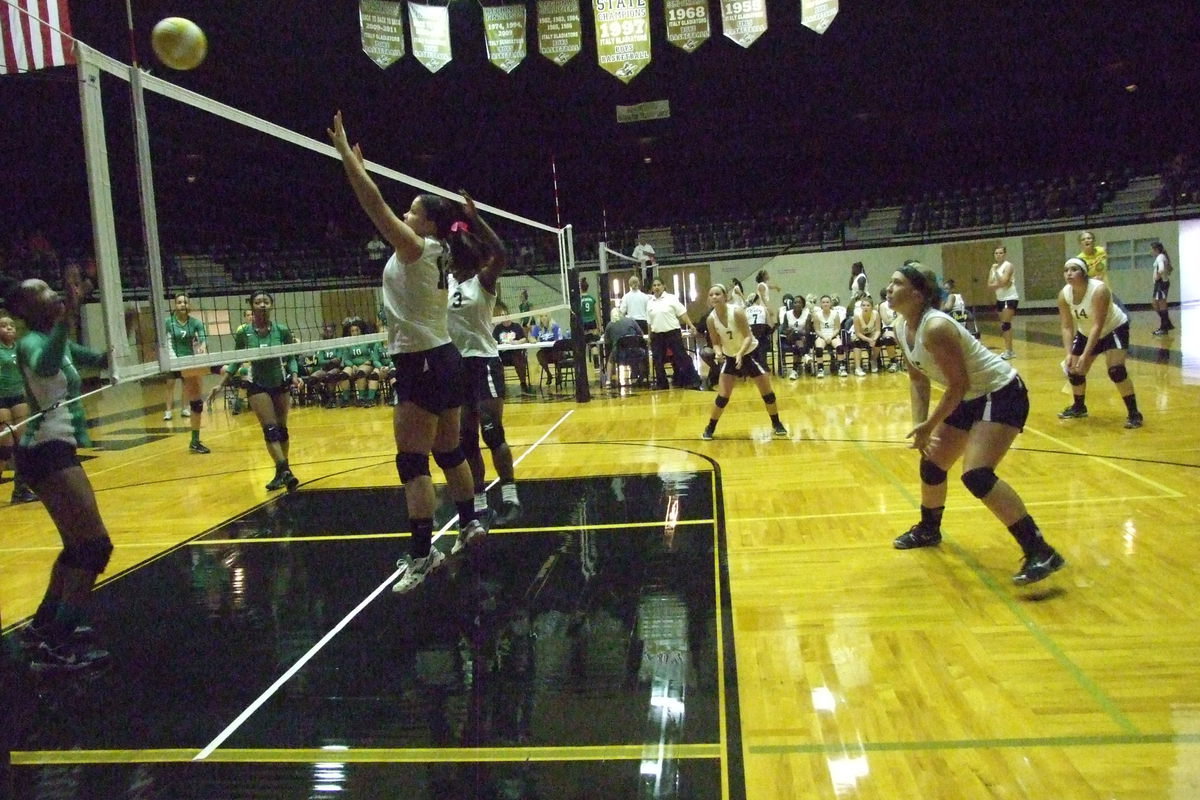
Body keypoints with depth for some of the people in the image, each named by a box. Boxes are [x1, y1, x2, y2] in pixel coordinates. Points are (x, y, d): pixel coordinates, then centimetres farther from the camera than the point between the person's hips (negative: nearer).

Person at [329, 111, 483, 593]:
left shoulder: (415, 248, -12)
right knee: (449, 451, 19)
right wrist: (357, 164, 25)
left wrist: (344, 151, -10)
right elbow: (379, 209, 22)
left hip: (422, 364, -10)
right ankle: (470, 523, 32)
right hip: (443, 359, 10)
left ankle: (422, 553, -8)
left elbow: (374, 205, -17)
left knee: (411, 462, -8)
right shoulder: (435, 252, 11)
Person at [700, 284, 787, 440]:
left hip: (749, 353, -2)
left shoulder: (737, 311, -24)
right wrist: (718, 351, -26)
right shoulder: (711, 319, -13)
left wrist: (740, 354, -39)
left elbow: (748, 336, -24)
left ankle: (776, 424, 21)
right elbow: (716, 342, -3)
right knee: (722, 396, -5)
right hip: (730, 357, 2)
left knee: (767, 391, 2)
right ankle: (710, 428, 10)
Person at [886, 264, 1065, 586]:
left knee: (977, 475, -24)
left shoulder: (935, 328, -29)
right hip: (971, 399, 10)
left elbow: (959, 383, -25)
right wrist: (919, 426, 1)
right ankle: (928, 529, 42)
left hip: (1002, 393, -10)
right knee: (931, 464, 16)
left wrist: (929, 426, -18)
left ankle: (1041, 553, -19)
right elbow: (917, 379, 10)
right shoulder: (901, 328, -1)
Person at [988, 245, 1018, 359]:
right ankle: (1009, 350, 18)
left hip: (1010, 298, -8)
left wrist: (996, 271, -17)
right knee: (1004, 325, 11)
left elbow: (1003, 281, -22)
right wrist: (999, 285, -14)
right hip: (1000, 299, 8)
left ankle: (1008, 351, -16)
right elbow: (990, 285, 4)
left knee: (1006, 324, -15)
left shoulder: (1008, 266, -10)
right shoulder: (993, 267, 11)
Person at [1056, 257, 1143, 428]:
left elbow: (1098, 326, -36)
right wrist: (1069, 354, -27)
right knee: (1074, 371, 6)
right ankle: (1079, 407, 32)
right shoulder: (1064, 295, -17)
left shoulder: (1099, 290, -34)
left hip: (1114, 328, -6)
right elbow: (1067, 327, -14)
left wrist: (1085, 355, -41)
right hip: (1086, 333, 6)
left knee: (1116, 370, -22)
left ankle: (1134, 413, -9)